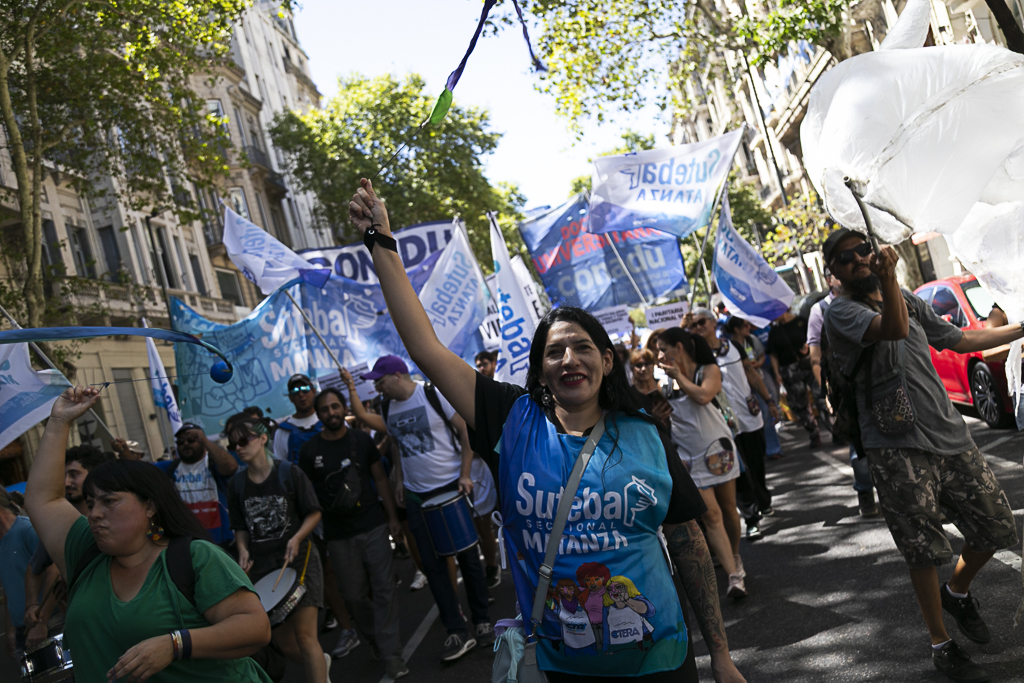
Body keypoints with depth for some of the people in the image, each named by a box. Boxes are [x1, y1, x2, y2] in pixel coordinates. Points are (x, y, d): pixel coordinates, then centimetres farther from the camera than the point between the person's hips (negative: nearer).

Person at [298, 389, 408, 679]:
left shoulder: (362, 439, 2)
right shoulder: (309, 451, -1)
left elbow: (380, 478, 7)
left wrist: (392, 517, 3)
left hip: (373, 525, 0)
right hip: (338, 535, 0)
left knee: (384, 588, -1)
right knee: (355, 594, 7)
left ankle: (390, 653, 8)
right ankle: (374, 638, 30)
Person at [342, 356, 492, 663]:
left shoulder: (434, 395, -11)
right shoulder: (387, 408, 5)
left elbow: (466, 432, -9)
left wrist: (465, 474, -13)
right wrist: (401, 479, 10)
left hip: (451, 486, -5)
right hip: (416, 496, 5)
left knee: (467, 556, 5)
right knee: (432, 563, 3)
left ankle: (482, 622, 21)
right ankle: (457, 633, 12)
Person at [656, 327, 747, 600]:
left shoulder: (708, 370, -3)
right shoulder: (666, 382, 7)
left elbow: (703, 396, -24)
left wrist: (679, 375, -14)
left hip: (717, 448, -1)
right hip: (691, 457, 1)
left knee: (728, 508, 11)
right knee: (711, 515, -9)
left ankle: (735, 559, 33)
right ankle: (734, 576, -9)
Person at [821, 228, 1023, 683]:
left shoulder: (909, 301, 15)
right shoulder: (841, 311, -8)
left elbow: (959, 340, 25)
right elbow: (894, 329, -27)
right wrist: (888, 279, -42)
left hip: (950, 436, 7)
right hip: (898, 449, -6)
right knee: (924, 552, 1)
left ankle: (957, 593, 40)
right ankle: (940, 644, 22)